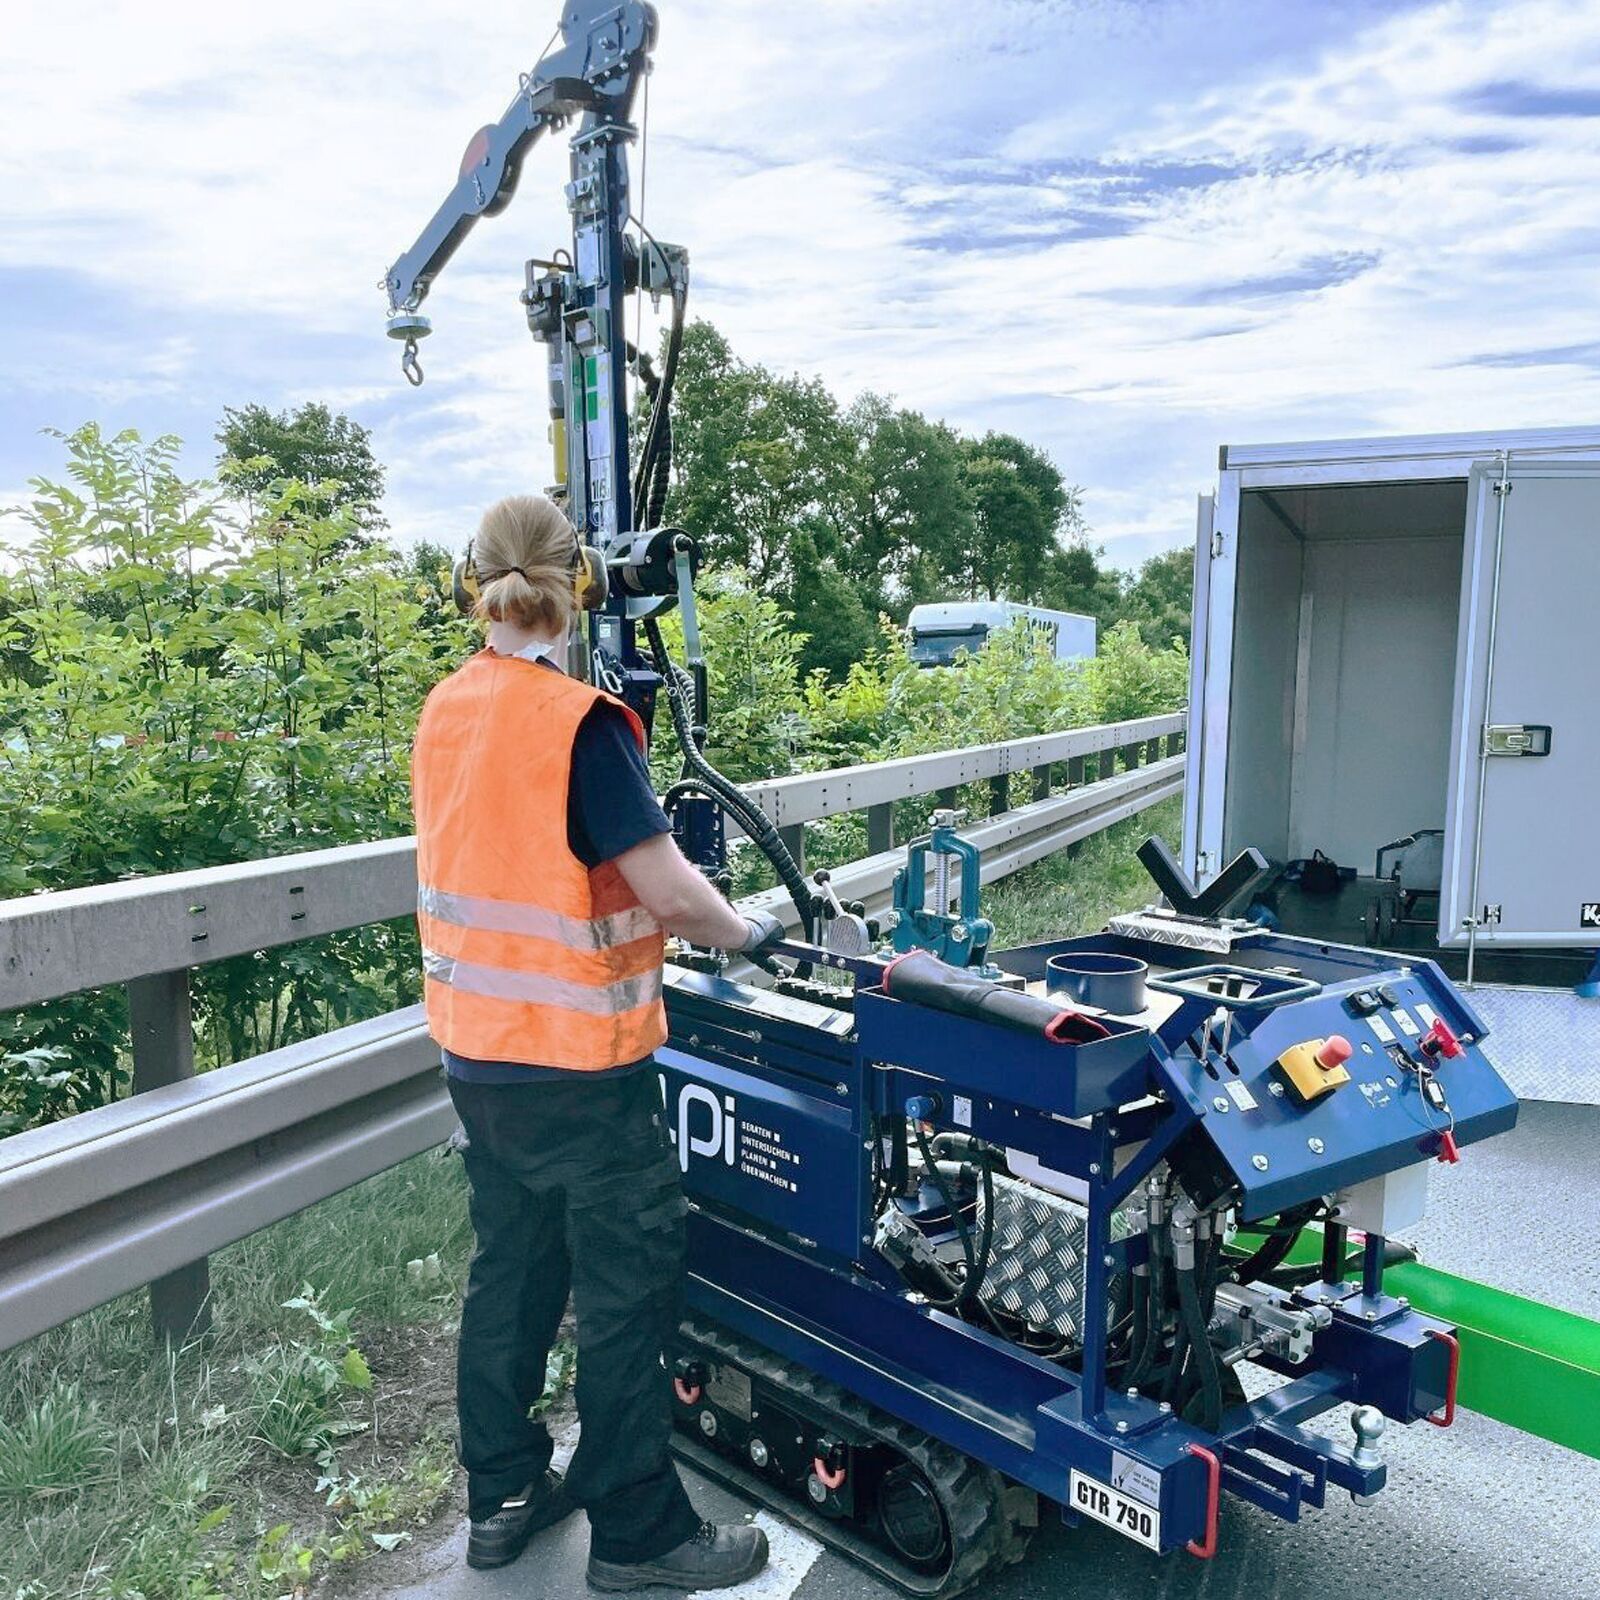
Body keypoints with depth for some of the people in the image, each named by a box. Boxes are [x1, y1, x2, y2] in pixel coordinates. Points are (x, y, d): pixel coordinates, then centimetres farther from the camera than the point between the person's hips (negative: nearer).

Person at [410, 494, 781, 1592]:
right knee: (628, 1288, 8)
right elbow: (666, 888, -21)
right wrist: (745, 933, -2)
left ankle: (502, 1495, 35)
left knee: (511, 1263, 20)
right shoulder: (579, 720, -19)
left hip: (475, 1039, 8)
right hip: (577, 1055, -7)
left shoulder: (447, 710, 3)